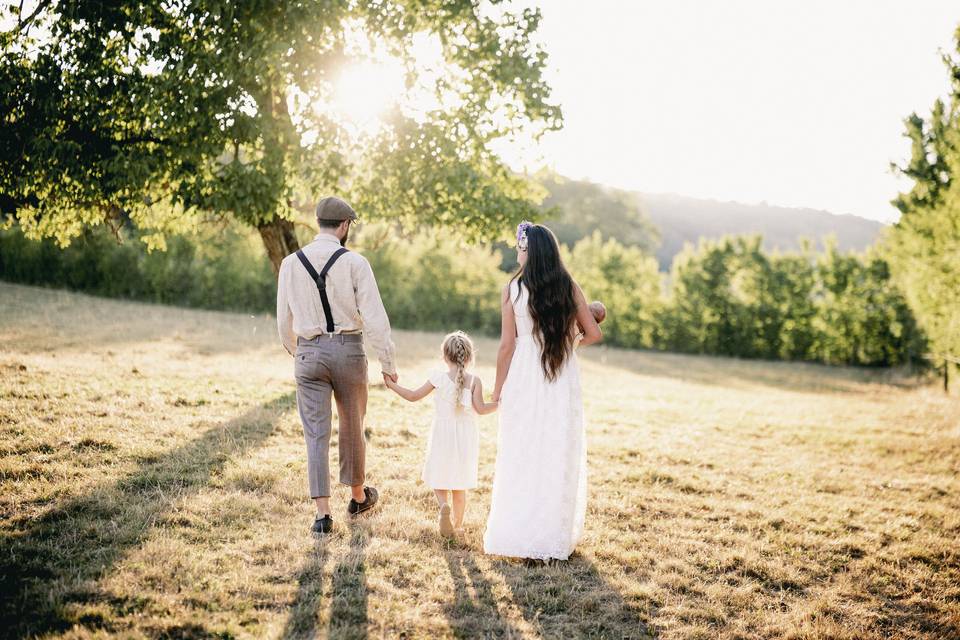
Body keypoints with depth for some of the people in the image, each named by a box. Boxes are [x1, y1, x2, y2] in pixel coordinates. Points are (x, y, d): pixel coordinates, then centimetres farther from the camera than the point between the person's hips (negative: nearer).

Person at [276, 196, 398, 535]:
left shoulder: (291, 263, 0)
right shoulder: (355, 263, -9)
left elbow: (284, 320, 10)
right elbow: (374, 318, -11)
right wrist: (388, 363, -2)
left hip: (309, 353, 1)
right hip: (349, 349, -1)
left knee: (316, 433, 4)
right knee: (352, 426, 17)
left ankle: (323, 513, 0)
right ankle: (358, 496, 34)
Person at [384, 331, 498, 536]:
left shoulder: (439, 378, -7)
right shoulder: (474, 381, -7)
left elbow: (413, 396, -1)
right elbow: (481, 408, -15)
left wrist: (392, 384, 10)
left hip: (442, 435, -1)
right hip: (465, 437, 1)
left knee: (440, 478, 10)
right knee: (460, 485, 11)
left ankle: (443, 504, -20)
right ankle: (457, 524, 17)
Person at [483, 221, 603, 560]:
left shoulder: (513, 288, -6)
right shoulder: (569, 287, 0)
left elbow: (507, 344, -5)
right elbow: (593, 334, 3)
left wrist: (498, 386, 5)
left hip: (524, 379, -2)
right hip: (563, 382, 2)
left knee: (520, 456, 9)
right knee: (559, 456, 10)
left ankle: (516, 534, 14)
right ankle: (555, 535, 18)